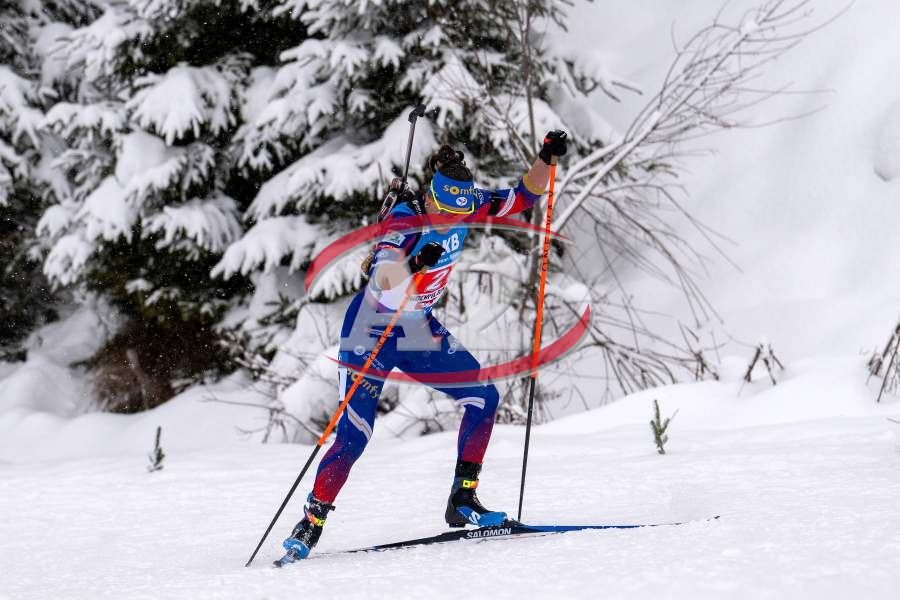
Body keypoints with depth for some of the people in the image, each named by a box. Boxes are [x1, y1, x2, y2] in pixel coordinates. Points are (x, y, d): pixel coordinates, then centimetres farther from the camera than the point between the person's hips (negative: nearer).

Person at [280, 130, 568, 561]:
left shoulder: (465, 205, -10)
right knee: (353, 436, -13)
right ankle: (309, 525, 0)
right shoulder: (403, 220, -29)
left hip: (420, 331, 6)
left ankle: (462, 502, 3)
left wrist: (547, 158, -19)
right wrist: (415, 265, -67)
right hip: (370, 332, -6)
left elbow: (523, 196, -2)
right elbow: (386, 278, -46)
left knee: (484, 398, -6)